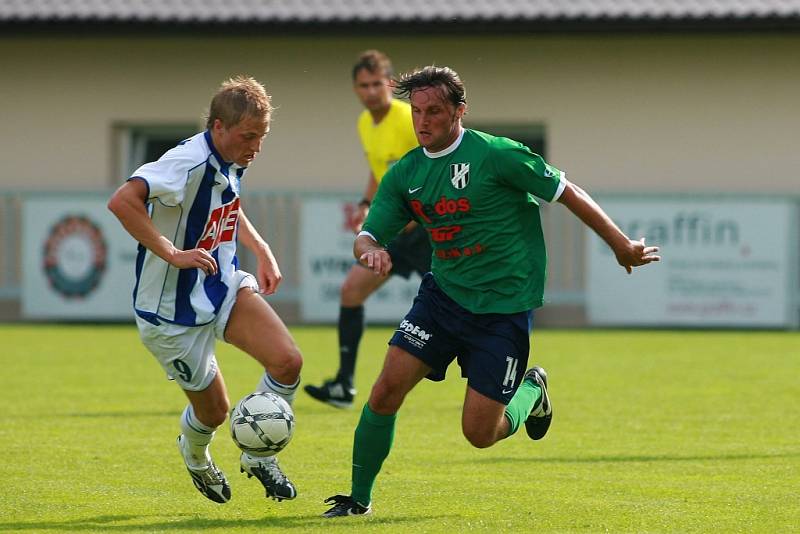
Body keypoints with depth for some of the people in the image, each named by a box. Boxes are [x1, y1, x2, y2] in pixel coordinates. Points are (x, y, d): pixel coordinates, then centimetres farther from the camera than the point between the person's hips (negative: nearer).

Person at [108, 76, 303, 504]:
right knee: (213, 409, 7)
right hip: (173, 311, -7)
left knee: (287, 361, -14)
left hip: (224, 288, 7)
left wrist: (262, 251, 12)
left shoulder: (233, 161, 0)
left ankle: (257, 455, 8)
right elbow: (122, 201, -40)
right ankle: (195, 455, 45)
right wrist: (173, 255, -39)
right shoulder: (189, 162, -27)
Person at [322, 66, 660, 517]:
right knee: (387, 388, -11)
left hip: (505, 306, -5)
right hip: (443, 294, 5)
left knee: (480, 432, -5)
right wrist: (371, 250, -22)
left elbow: (567, 193, -7)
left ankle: (532, 390, 28)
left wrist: (623, 246, -2)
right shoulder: (404, 175, 3)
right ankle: (359, 498, 6)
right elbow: (367, 237, 4)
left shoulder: (494, 154, -14)